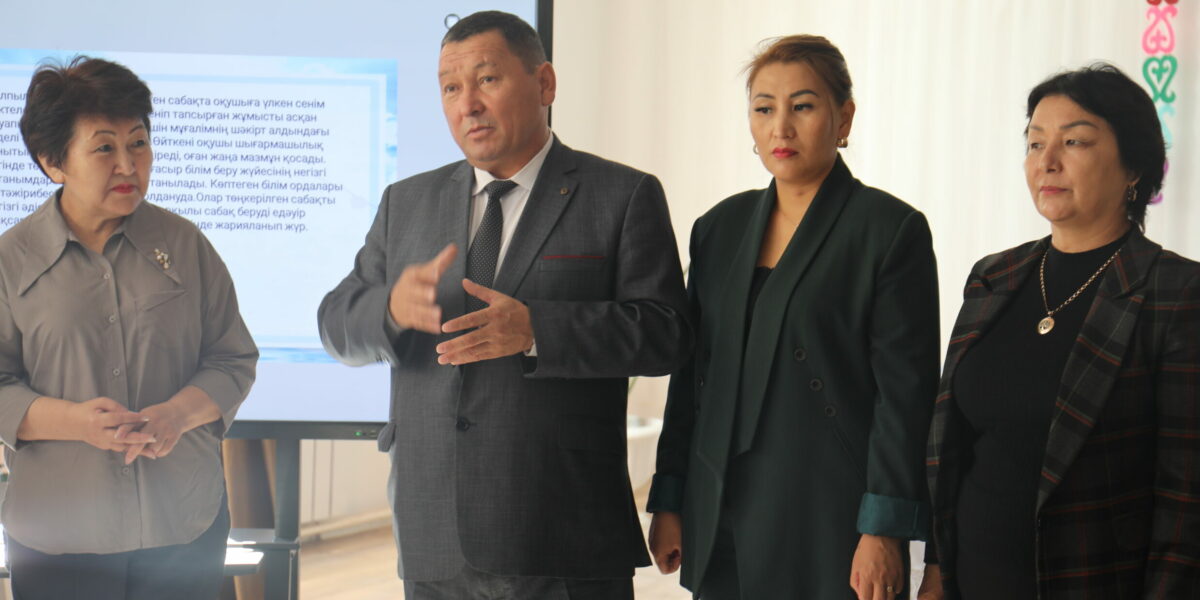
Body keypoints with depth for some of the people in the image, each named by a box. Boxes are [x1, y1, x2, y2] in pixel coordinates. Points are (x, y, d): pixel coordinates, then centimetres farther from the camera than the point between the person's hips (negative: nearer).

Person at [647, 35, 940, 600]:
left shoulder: (891, 229, -5)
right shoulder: (721, 226, 12)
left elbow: (905, 393, -8)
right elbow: (690, 374, 14)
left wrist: (882, 531, -14)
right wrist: (668, 502, 10)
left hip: (828, 519, -5)